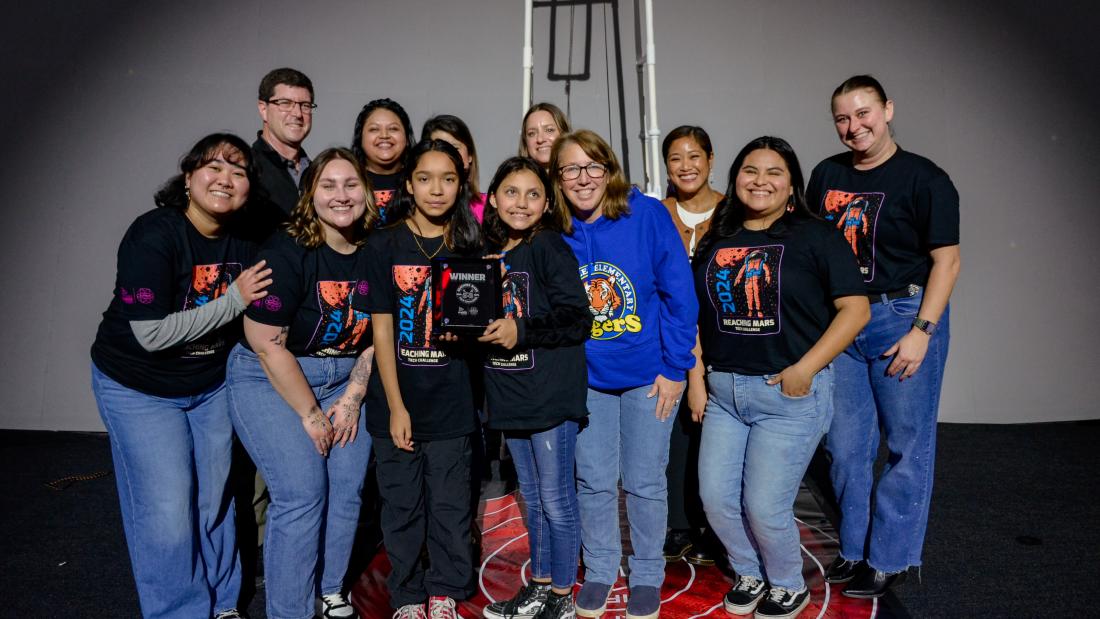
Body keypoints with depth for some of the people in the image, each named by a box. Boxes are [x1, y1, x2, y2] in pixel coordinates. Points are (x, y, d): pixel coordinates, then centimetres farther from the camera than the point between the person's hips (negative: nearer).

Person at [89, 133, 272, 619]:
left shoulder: (245, 241, -6)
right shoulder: (153, 235, -24)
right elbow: (152, 334, -27)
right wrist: (233, 301, -25)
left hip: (211, 383, 5)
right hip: (138, 386, -5)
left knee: (215, 501, 13)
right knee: (167, 512, -5)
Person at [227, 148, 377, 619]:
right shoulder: (286, 252, -18)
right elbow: (267, 346, -18)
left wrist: (352, 399, -4)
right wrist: (311, 415, -13)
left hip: (343, 380, 5)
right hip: (270, 380, -5)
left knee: (347, 488, 0)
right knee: (302, 491, -11)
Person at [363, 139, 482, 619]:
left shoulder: (469, 246, 4)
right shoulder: (385, 245, -2)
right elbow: (382, 330, -5)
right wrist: (396, 407, -9)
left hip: (451, 400, 2)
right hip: (398, 401, -1)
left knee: (450, 504, 8)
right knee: (402, 506, 8)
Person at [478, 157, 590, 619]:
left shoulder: (550, 248, -9)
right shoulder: (488, 252, 11)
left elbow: (578, 319, -16)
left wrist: (522, 331, -23)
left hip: (551, 394, -7)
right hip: (509, 395, 7)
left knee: (556, 500, 5)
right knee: (532, 498, 19)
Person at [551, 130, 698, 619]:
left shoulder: (647, 215, -13)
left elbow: (679, 294, -11)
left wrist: (675, 367, -12)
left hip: (648, 373, -2)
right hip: (586, 377, 2)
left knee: (644, 482, 10)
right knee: (594, 481, 12)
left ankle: (647, 575, 31)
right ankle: (599, 570, 34)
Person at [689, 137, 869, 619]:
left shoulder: (814, 236, -5)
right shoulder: (715, 242, 9)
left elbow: (855, 309, -9)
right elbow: (694, 317, 12)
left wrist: (805, 368, -16)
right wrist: (695, 379, 5)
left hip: (791, 395, -5)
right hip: (723, 392, 5)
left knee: (764, 505, -1)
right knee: (715, 498, 7)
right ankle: (750, 574, 35)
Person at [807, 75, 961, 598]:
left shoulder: (924, 178, -6)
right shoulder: (826, 175, 8)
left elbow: (946, 261, -8)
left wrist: (921, 331, -16)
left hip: (905, 317, -5)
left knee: (907, 446, 4)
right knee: (844, 444, 10)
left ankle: (889, 559, 18)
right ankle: (855, 548, 27)